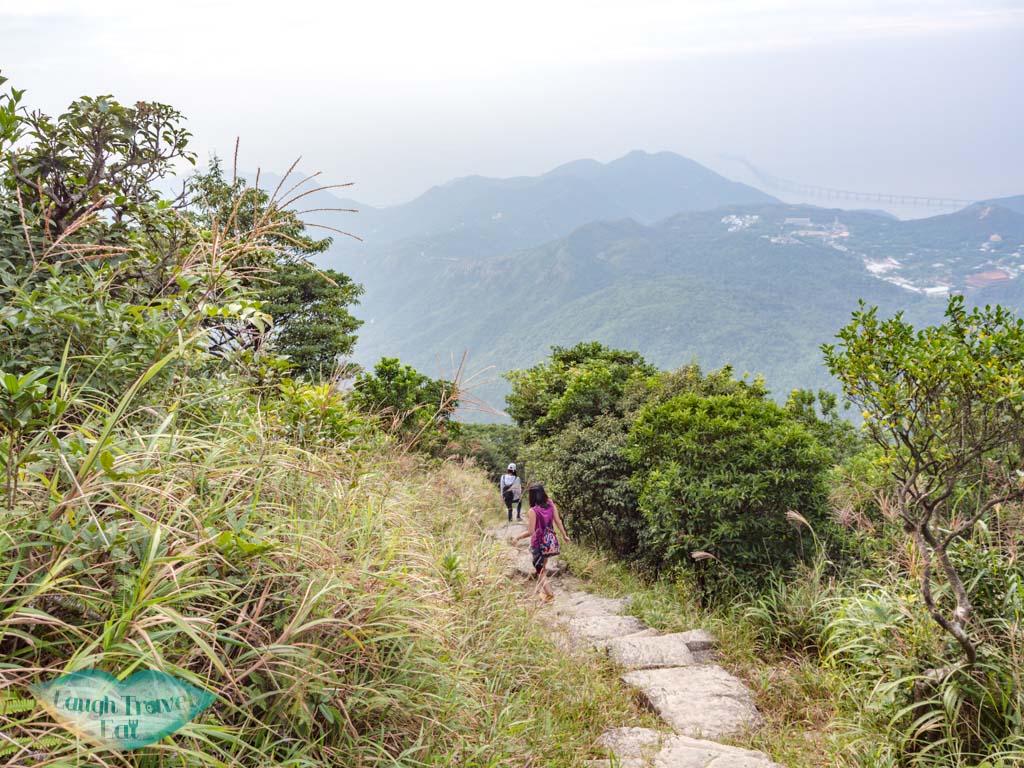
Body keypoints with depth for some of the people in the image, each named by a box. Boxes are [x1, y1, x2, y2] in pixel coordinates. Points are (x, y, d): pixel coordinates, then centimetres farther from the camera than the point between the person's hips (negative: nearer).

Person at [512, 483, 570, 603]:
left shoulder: (533, 511, -23)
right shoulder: (551, 504, -9)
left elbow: (530, 532, -21)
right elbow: (558, 521, -1)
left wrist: (517, 537, -8)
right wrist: (565, 535, 11)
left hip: (540, 543, -6)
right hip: (551, 541, 6)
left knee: (540, 570, 11)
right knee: (542, 567, 25)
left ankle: (549, 594, 14)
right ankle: (540, 588, 38)